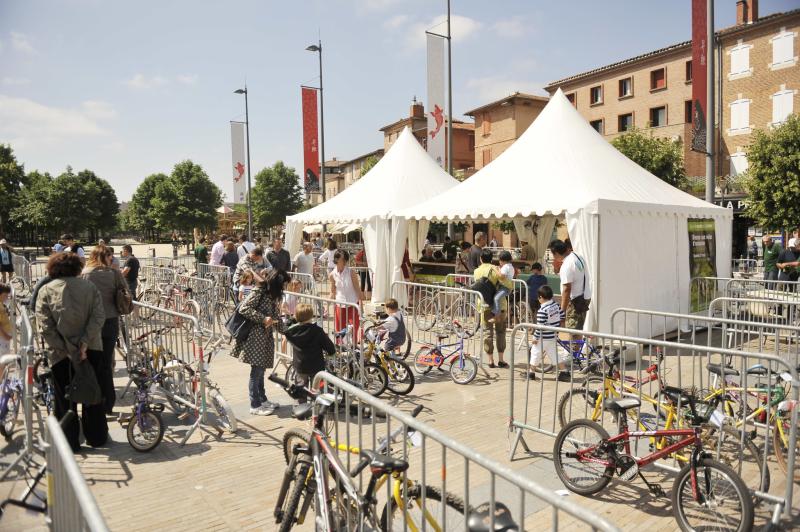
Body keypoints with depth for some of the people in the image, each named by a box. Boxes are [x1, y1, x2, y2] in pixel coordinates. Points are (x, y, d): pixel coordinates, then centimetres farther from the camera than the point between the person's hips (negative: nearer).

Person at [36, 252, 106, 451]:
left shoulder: (46, 291, -2)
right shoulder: (89, 286, 2)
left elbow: (46, 327, -11)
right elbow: (98, 317, -11)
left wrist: (68, 351, -12)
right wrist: (84, 344, -15)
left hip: (61, 354, -1)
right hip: (91, 350, 2)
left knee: (64, 398, 12)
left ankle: (69, 442, 19)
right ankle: (97, 437, 25)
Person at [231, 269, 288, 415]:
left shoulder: (273, 295, 14)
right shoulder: (259, 292, -13)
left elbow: (276, 318, 18)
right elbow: (243, 309, -21)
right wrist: (263, 319, -21)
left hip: (265, 337, 8)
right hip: (255, 336, -8)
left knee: (261, 370, 16)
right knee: (256, 371, -2)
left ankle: (263, 400, 27)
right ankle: (255, 406, 7)